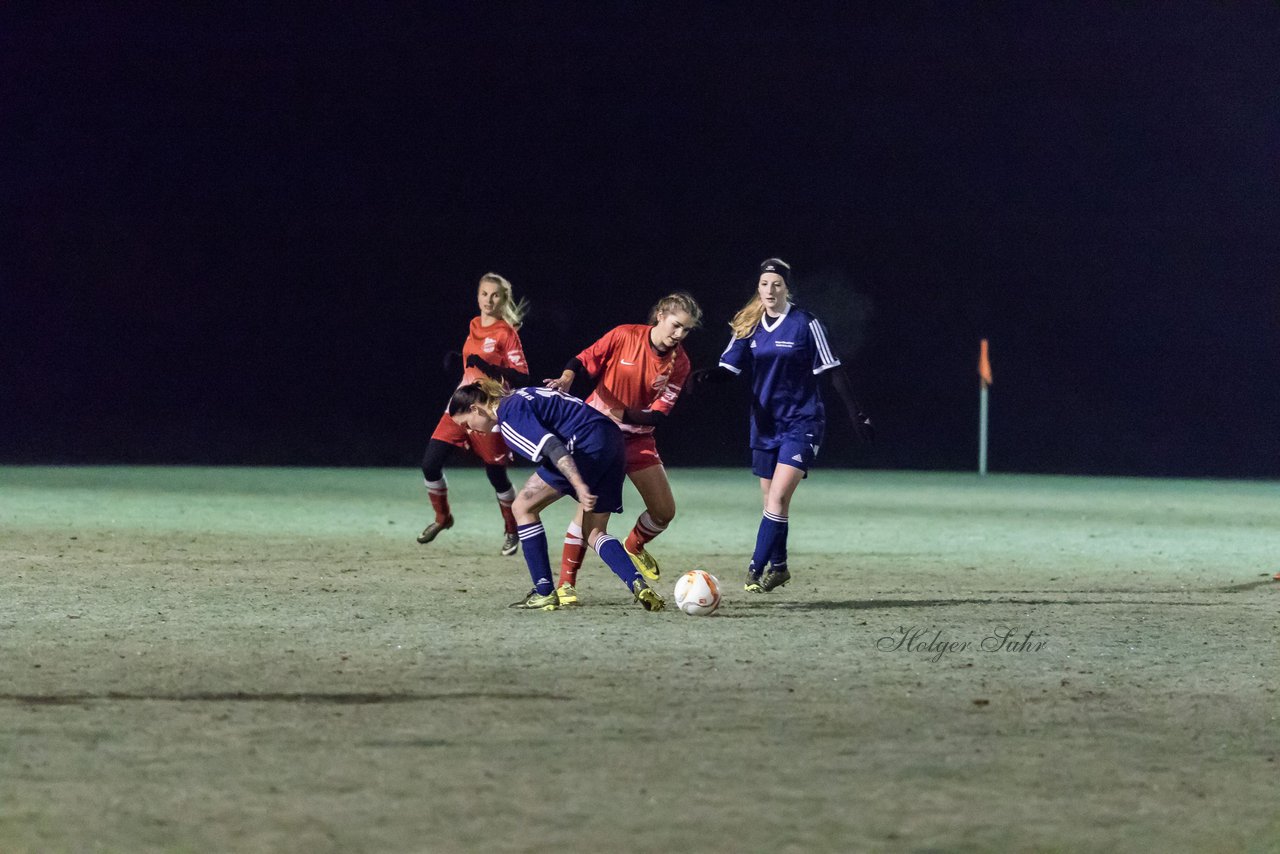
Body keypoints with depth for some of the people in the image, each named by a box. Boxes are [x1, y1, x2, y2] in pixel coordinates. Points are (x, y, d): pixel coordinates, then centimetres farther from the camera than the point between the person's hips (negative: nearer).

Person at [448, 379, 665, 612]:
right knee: (594, 534, 16)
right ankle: (638, 585, -8)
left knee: (523, 507, 4)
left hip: (588, 444, -10)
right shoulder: (514, 398, 22)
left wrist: (579, 486, -29)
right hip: (613, 440, 10)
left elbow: (551, 446, -21)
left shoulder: (509, 415, -8)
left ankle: (544, 593, 4)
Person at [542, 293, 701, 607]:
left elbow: (659, 415, -10)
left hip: (637, 437, 4)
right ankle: (566, 583, -5)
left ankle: (634, 546, 35)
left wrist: (622, 413, -25)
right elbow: (582, 361, -8)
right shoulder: (624, 336, -14)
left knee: (664, 511, 1)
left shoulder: (679, 363, -6)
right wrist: (566, 379, -28)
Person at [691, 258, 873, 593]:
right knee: (771, 500, 11)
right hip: (765, 424, 5)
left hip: (801, 423, -5)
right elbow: (729, 368, 1)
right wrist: (706, 375, -21)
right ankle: (778, 566, 27)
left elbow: (832, 371, -7)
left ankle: (757, 568, -14)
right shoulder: (749, 325, 4)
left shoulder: (805, 324, -9)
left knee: (778, 497, -16)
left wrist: (856, 414, -11)